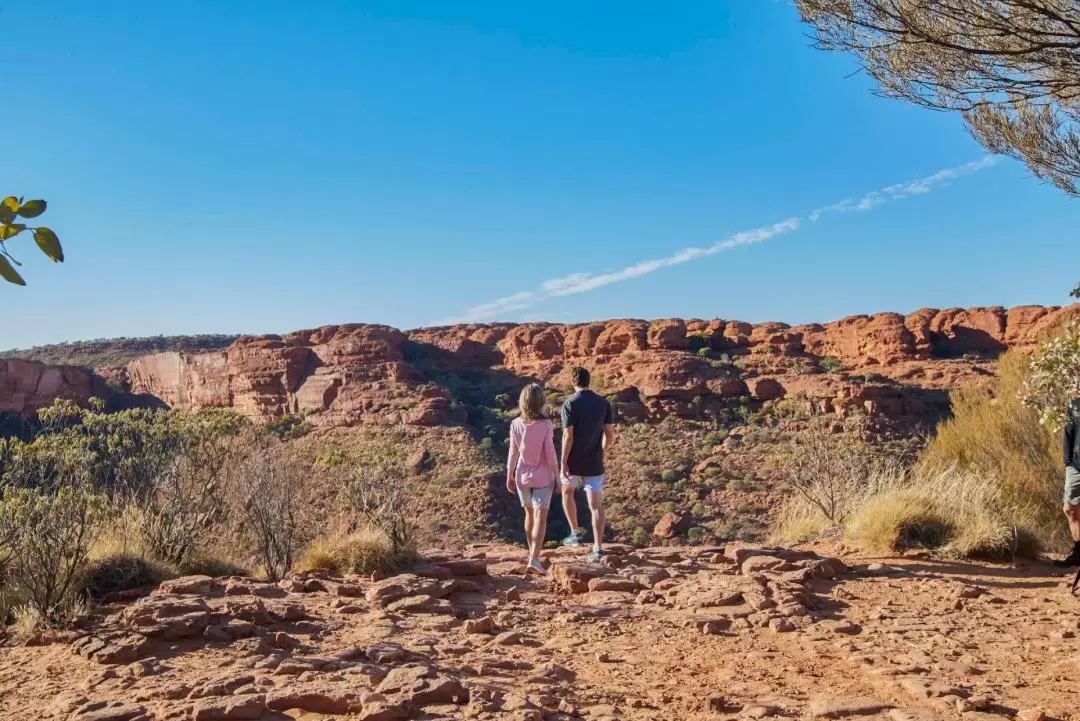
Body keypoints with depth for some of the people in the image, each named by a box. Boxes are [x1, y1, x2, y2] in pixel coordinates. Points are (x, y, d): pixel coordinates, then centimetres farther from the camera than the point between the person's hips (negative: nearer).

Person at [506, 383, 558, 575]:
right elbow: (550, 454, -12)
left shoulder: (516, 424, -7)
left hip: (522, 476, 3)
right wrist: (557, 477, -3)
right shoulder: (546, 424, -15)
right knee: (541, 518, -3)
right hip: (542, 477, -3)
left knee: (530, 514, 20)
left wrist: (509, 477, 8)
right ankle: (534, 559, -16)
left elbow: (513, 453, -2)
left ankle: (533, 554, 33)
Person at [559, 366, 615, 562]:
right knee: (596, 505, 2)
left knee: (567, 492, 26)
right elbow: (610, 434, 3)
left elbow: (568, 436, -17)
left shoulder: (569, 404, -12)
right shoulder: (603, 403, 0)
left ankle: (575, 533, 27)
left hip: (574, 463, -2)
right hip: (594, 463, 2)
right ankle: (598, 548, -6)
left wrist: (563, 463, -11)